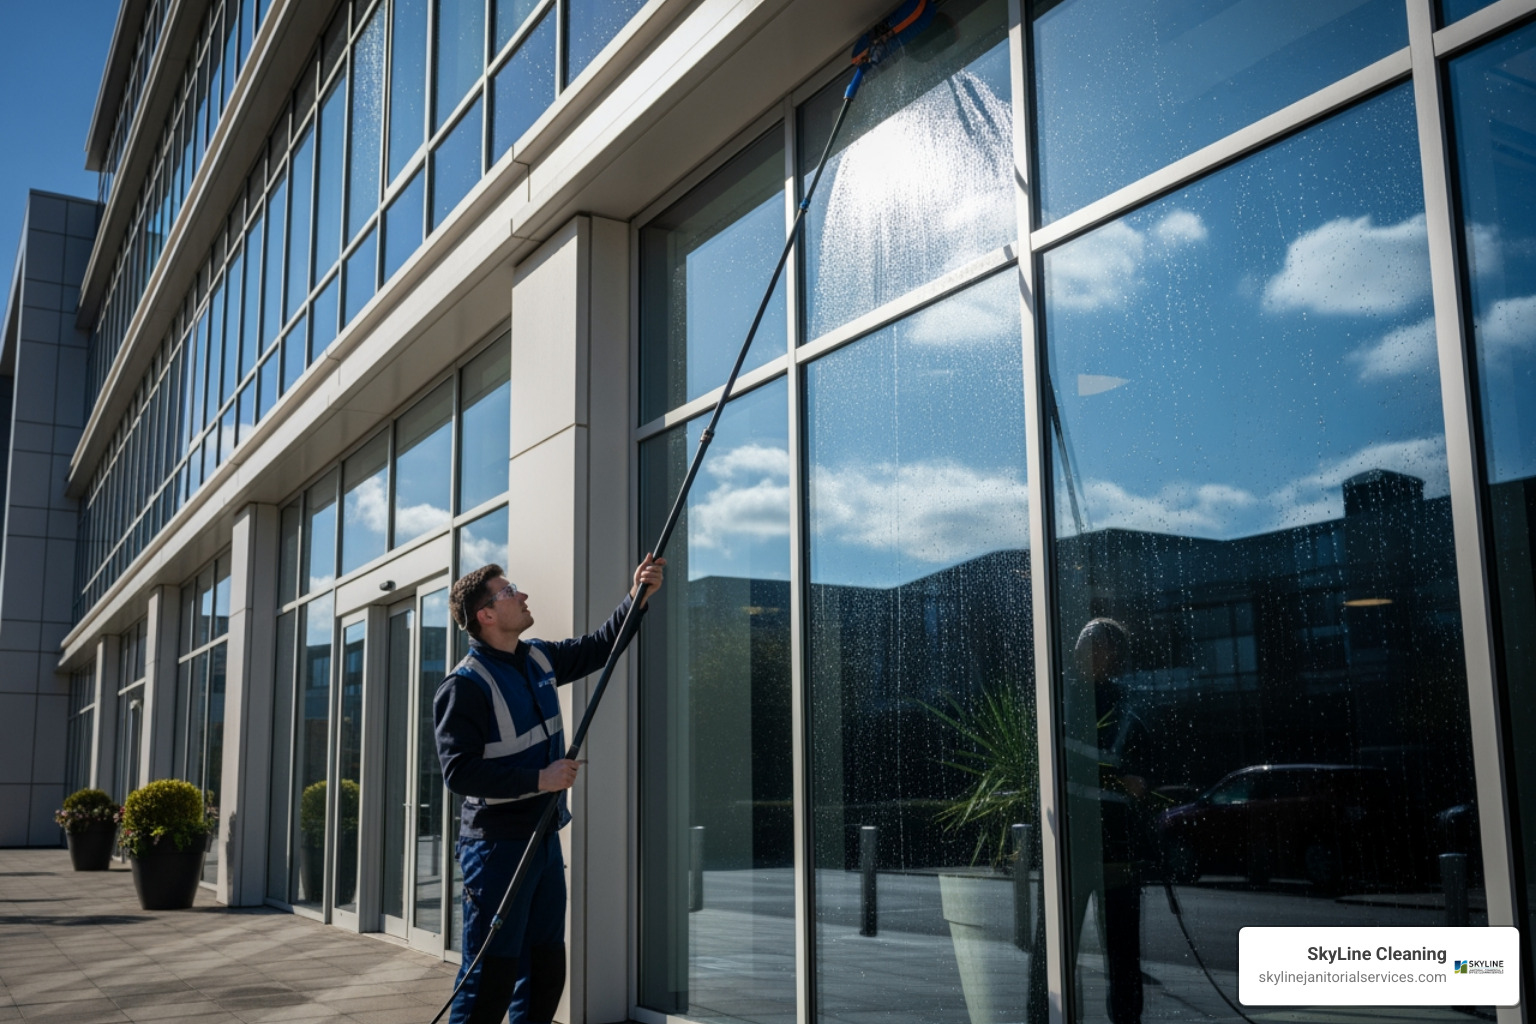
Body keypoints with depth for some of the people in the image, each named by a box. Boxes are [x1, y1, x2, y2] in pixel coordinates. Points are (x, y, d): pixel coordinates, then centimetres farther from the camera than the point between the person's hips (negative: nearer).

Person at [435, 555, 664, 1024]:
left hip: (544, 837, 9)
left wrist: (638, 597, 10)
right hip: (498, 846, -8)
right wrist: (538, 779, -22)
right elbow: (459, 771, -23)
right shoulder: (465, 685, -17)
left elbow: (598, 647, 23)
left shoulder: (538, 658, 9)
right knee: (491, 975, -5)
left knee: (546, 970, 15)